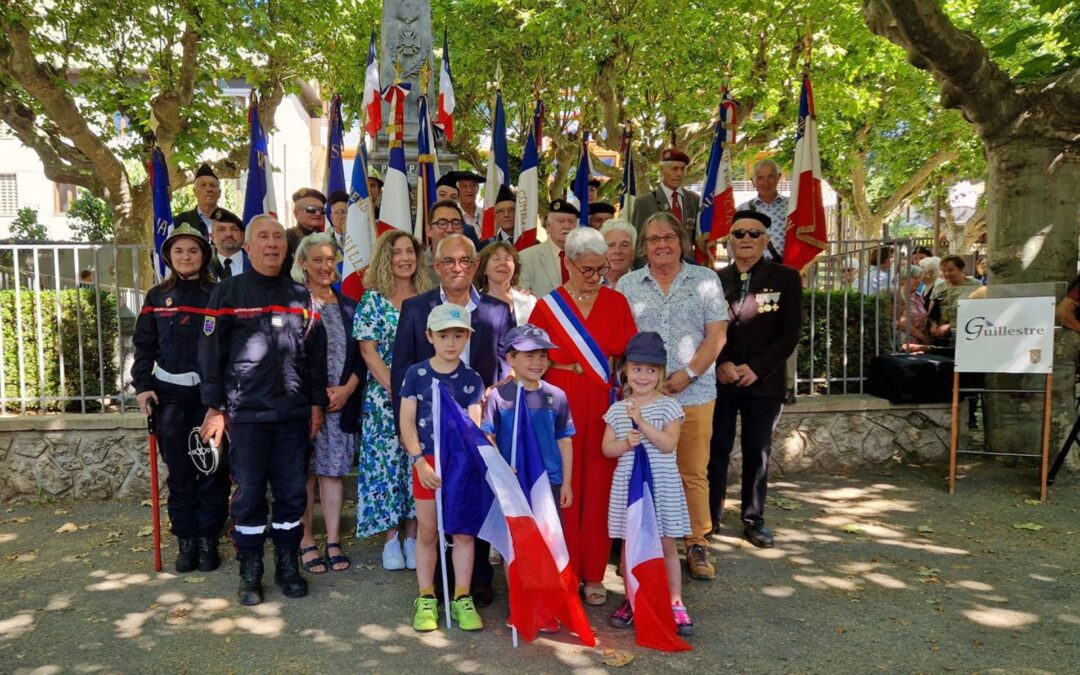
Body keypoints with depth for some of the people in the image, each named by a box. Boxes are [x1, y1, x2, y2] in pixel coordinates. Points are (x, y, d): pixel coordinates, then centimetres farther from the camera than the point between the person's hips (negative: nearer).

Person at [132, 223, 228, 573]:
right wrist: (142, 385, -4)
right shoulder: (157, 295, 7)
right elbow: (144, 344, 7)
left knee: (212, 468, 3)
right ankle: (186, 541, 16)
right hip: (170, 392, 2)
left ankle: (208, 540, 14)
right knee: (179, 470, 6)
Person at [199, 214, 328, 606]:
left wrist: (317, 403, 8)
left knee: (293, 493, 8)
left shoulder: (300, 295, 9)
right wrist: (214, 408, -4)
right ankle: (250, 575, 19)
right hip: (247, 412, -2)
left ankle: (288, 567, 23)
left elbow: (316, 352, 11)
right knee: (249, 494, 5)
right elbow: (211, 352, 0)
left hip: (294, 413, 3)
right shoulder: (228, 292, 2)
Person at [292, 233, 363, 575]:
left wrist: (347, 389, -5)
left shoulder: (348, 306, 11)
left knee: (333, 469, 6)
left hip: (342, 400, 3)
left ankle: (333, 542, 12)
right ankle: (306, 542, 13)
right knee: (304, 470, 3)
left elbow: (359, 355, 9)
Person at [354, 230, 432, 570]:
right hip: (384, 398, -2)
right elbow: (368, 350, -5)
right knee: (386, 462, 2)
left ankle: (413, 535, 18)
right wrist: (395, 389, -12)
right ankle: (390, 539, 15)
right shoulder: (373, 299, 0)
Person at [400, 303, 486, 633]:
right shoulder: (416, 374, -2)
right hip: (427, 462, 0)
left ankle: (462, 598, 20)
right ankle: (426, 599, 23)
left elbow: (474, 425, -6)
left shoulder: (472, 379, 0)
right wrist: (420, 461, -12)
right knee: (427, 532, 9)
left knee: (464, 531, 6)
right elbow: (407, 422, -3)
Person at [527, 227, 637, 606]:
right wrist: (566, 366, -9)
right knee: (563, 488, 2)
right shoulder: (547, 307, 3)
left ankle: (593, 574, 19)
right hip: (561, 404, -1)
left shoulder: (616, 302, 7)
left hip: (604, 405, 2)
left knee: (599, 488, 5)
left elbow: (630, 355, 5)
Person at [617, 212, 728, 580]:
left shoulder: (705, 280, 6)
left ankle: (697, 544, 20)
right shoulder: (628, 284, 9)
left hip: (694, 394, 0)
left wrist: (688, 373, -10)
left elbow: (716, 335, 1)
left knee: (694, 473, 6)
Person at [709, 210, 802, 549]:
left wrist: (755, 368, -12)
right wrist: (721, 364, -11)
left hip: (763, 380, -1)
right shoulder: (715, 279, 6)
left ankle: (753, 519, 20)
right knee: (716, 450, 4)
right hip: (719, 379, 1)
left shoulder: (786, 278, 2)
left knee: (757, 452, 7)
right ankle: (710, 515, 16)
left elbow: (790, 332, -3)